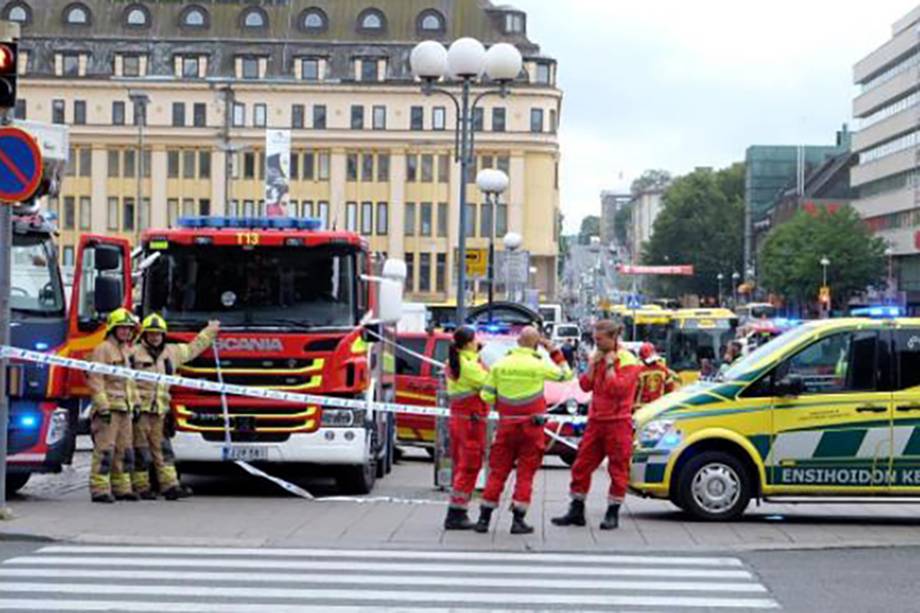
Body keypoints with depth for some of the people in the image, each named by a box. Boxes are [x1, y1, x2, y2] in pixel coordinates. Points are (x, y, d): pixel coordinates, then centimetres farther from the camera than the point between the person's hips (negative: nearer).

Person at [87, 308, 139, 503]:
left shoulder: (127, 351, 20)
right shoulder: (103, 349, -8)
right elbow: (96, 379, -14)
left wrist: (134, 403, 21)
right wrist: (102, 406, -20)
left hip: (124, 407, 9)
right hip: (108, 408, -9)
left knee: (124, 449, 11)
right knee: (105, 450, -11)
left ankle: (121, 487, 17)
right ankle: (99, 489, -11)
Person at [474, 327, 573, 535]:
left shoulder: (500, 365, 0)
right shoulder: (539, 366, -7)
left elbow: (487, 396, 2)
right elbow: (566, 374, 9)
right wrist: (554, 351, 13)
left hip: (506, 425, 2)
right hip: (531, 426, -2)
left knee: (497, 472, 9)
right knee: (525, 473, 4)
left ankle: (484, 519, 10)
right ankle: (518, 521, 2)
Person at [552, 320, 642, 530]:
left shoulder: (628, 361, -8)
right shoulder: (597, 357, 13)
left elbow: (618, 388, -21)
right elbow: (585, 385, 5)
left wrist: (610, 365, -15)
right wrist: (594, 364, -4)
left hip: (617, 422, -6)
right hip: (595, 421, 6)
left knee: (617, 469, 0)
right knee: (581, 466, 5)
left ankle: (613, 514, 8)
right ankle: (576, 512, 12)